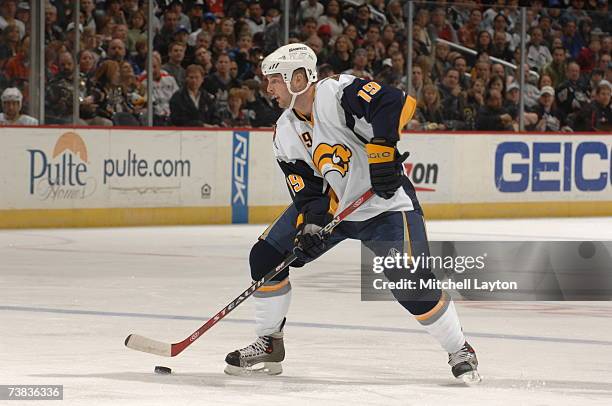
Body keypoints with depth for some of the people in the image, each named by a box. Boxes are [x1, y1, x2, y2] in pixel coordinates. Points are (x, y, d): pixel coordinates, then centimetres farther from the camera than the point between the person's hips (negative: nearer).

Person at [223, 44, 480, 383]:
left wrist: (381, 148, -40)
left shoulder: (339, 94, -22)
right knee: (265, 257, -2)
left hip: (385, 204, -7)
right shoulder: (286, 133, 1)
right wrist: (310, 226, -19)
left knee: (412, 285, -18)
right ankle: (269, 343, 14)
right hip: (330, 204, 7)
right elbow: (306, 188, -3)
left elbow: (396, 103, -34)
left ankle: (459, 351, 3)